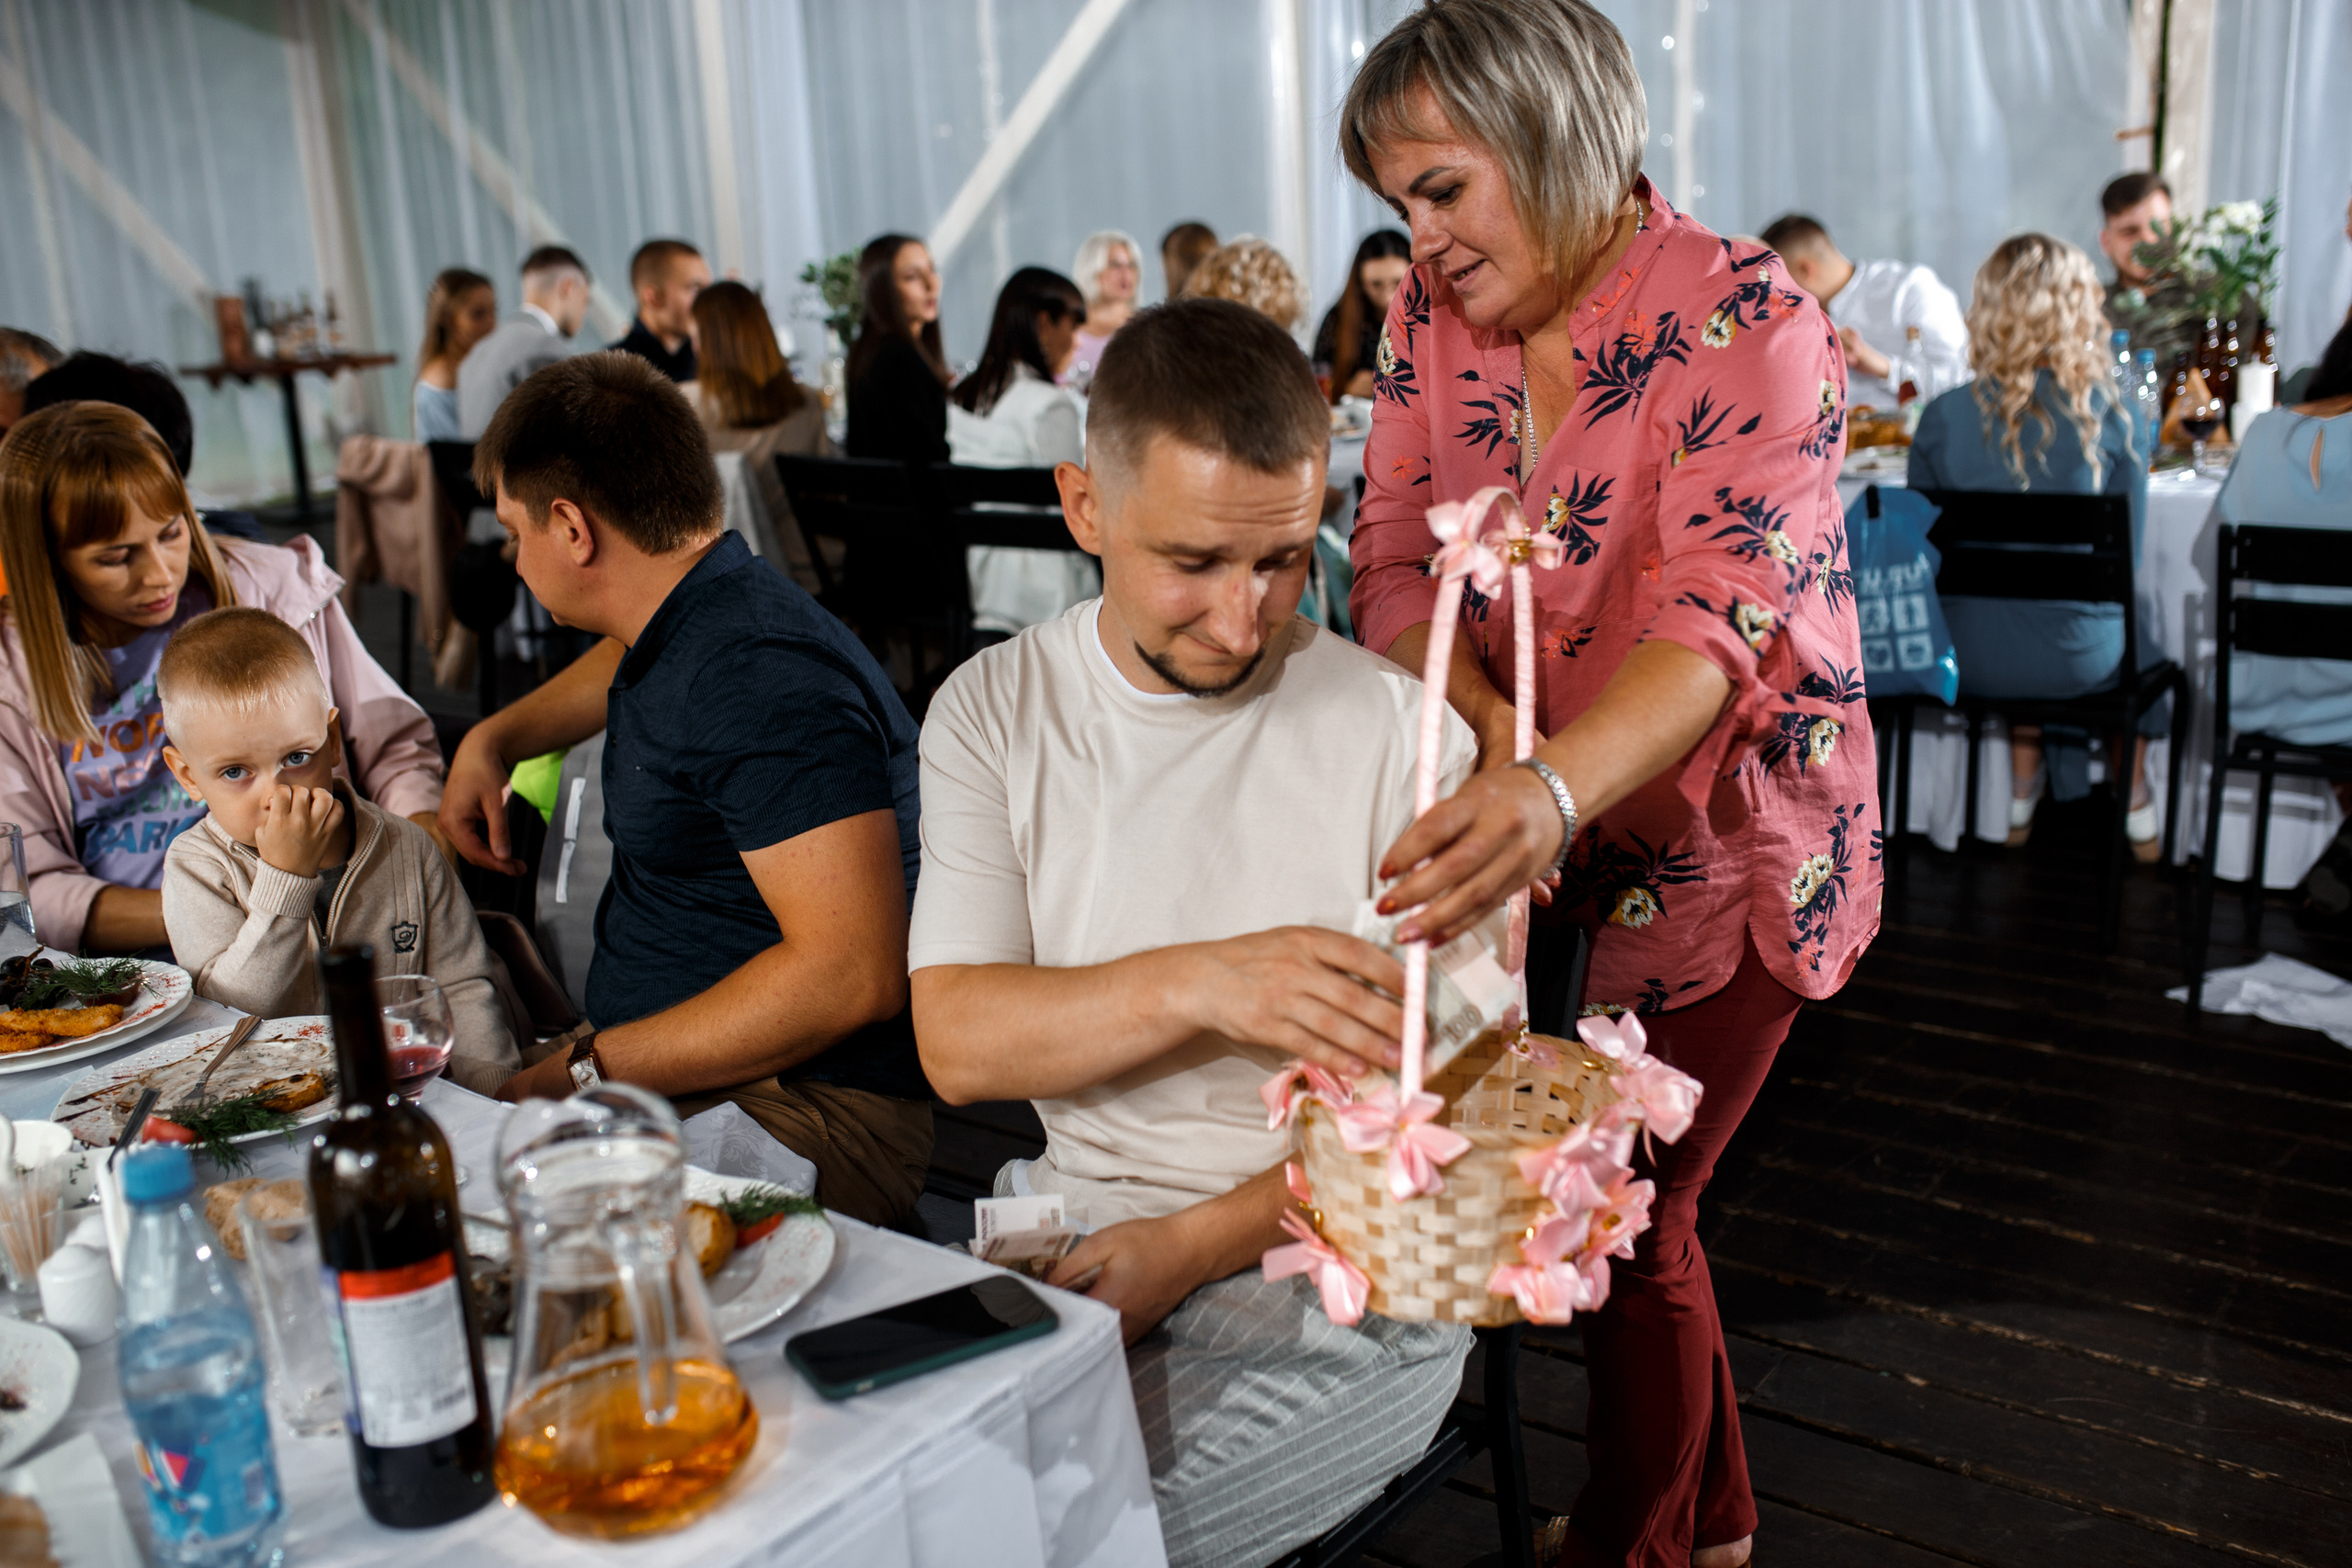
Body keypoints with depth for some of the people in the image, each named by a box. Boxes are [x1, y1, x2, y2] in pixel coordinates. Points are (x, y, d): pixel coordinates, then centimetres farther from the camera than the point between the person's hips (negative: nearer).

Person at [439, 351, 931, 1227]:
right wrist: (492, 739, 27)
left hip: (805, 1116, -10)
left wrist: (591, 1070, -22)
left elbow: (855, 972, -30)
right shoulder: (681, 626, 13)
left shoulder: (757, 679, -21)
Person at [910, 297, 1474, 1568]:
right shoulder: (994, 711, 2)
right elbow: (957, 1042, -7)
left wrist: (1189, 1248, -16)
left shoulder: (1401, 733, -9)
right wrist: (1198, 984, -24)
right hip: (1065, 1224, 4)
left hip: (1336, 1275, -3)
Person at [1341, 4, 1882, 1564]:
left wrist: (1554, 789, -51)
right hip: (1559, 830, 6)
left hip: (1729, 841, -5)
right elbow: (1395, 563, -6)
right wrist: (1492, 735, -27)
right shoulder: (1435, 315, -1)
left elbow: (1720, 615, -32)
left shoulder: (1751, 323, -19)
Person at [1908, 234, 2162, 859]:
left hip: (1967, 658, 1)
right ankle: (2137, 808, 46)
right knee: (2133, 639, 34)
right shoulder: (2105, 415, -11)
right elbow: (2126, 555, -1)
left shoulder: (1942, 418, -9)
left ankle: (2022, 796, 44)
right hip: (2077, 659, -1)